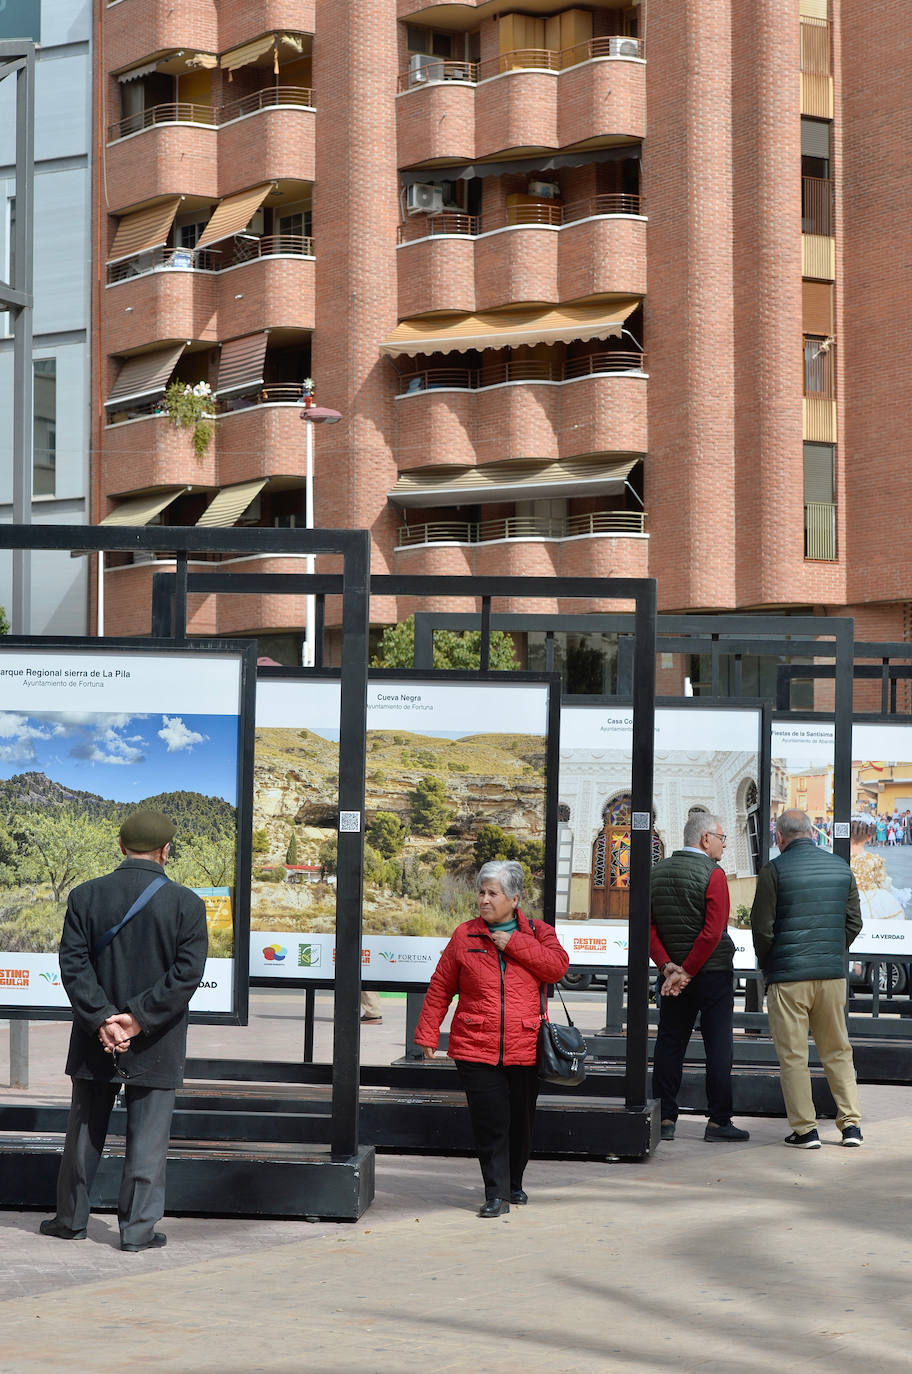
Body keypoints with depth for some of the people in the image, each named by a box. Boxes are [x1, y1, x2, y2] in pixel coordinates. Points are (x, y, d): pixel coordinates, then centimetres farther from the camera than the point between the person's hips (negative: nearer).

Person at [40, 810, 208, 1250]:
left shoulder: (85, 896, -2)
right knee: (147, 1137, 5)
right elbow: (188, 972, -13)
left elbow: (73, 963, -8)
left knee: (84, 1132, 15)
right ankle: (138, 1229, 6)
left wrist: (102, 1020, -11)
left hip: (96, 1041, 2)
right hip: (155, 1048, -2)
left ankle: (71, 1219, 24)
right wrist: (139, 1017, -14)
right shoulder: (187, 903, -7)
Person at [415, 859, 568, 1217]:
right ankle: (496, 1194, 0)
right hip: (476, 1049, -1)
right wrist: (428, 1033, 5)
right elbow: (440, 987, 9)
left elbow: (557, 966, -13)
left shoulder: (538, 933, 6)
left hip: (525, 1050, 1)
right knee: (490, 1123, -7)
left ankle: (514, 1184, 29)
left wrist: (514, 943, -15)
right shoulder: (465, 936, 6)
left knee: (521, 1122, 9)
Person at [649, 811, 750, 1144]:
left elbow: (648, 927, 0)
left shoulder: (657, 873, 6)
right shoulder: (712, 874, -12)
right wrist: (687, 972, -14)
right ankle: (718, 1121, 2)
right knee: (718, 1045, 1)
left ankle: (665, 1119, 9)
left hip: (673, 971, 5)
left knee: (669, 1043, 9)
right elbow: (712, 932, -19)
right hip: (713, 972, -5)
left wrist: (668, 966, -6)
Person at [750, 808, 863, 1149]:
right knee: (837, 1051, 14)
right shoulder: (841, 867, 6)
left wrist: (766, 965, 8)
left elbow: (762, 927, -8)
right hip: (833, 973, 4)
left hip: (788, 975, -4)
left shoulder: (773, 870, -8)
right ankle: (851, 1123, 11)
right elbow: (854, 922, 10)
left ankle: (805, 1129, 1)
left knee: (793, 1055, 2)